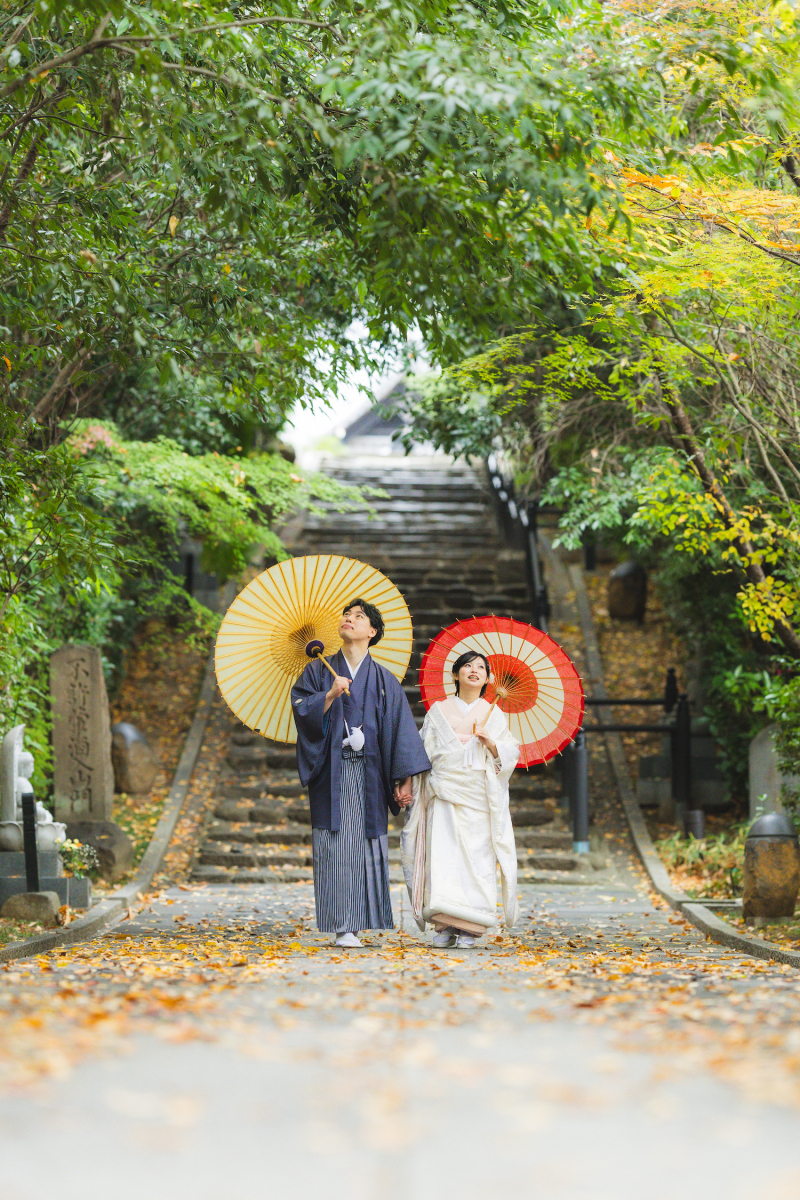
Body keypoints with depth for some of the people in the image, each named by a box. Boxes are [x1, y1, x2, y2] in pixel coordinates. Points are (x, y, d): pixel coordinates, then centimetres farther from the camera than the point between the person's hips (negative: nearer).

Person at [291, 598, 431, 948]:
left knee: (366, 844, -3)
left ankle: (354, 923, 2)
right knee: (335, 844, -8)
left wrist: (404, 780, -2)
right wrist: (329, 696, -16)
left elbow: (401, 729, 6)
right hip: (332, 772, -1)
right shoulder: (318, 671, 12)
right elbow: (302, 712, 1)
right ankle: (342, 927, -10)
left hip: (368, 775, 1)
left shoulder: (384, 681, 10)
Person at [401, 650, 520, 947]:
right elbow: (425, 751, 13)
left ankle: (469, 928, -5)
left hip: (479, 797, 0)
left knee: (476, 856, -7)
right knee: (442, 854, -11)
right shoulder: (439, 711, 12)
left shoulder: (494, 715, 12)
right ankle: (446, 925, -9)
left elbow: (510, 753, 6)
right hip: (444, 794, 0)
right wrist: (422, 788, 4)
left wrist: (489, 742, -12)